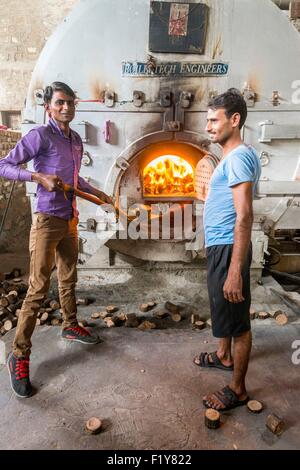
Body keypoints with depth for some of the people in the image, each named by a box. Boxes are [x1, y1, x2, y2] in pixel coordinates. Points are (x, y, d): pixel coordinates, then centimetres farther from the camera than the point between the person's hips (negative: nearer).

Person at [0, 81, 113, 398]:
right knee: (38, 288, -7)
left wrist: (95, 193, 27)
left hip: (70, 220, 8)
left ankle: (70, 326, 38)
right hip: (47, 221, -7)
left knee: (68, 279, 19)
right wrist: (40, 176, -22)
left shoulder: (76, 140, 14)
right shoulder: (40, 136, -9)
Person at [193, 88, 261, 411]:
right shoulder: (232, 156, 14)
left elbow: (244, 216, -26)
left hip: (228, 250, -11)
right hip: (219, 247, 11)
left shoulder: (238, 157, -18)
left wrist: (235, 270, -29)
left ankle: (237, 389, 20)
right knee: (222, 309, 25)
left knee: (237, 319, 3)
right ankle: (224, 356, 47)